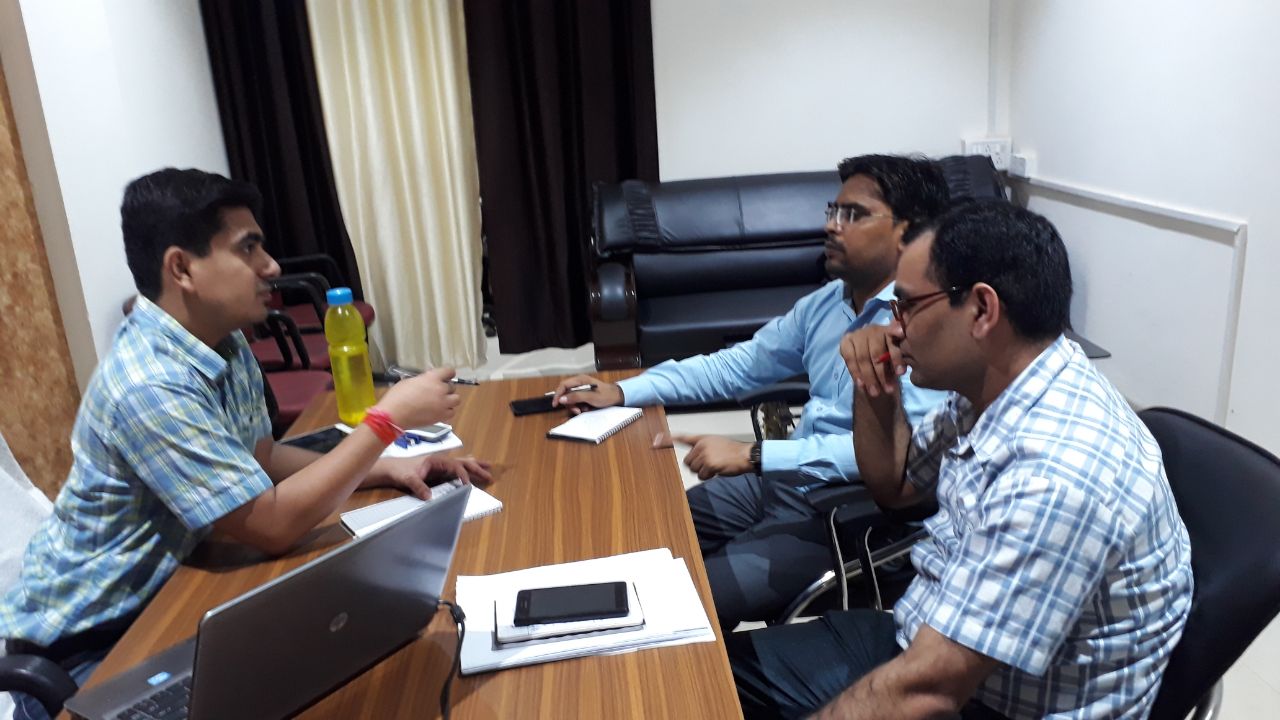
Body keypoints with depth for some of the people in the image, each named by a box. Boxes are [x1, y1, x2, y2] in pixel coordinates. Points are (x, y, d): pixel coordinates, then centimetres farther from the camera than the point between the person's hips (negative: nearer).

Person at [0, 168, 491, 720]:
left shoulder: (225, 344, -3)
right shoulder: (149, 387, -30)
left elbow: (260, 458, 7)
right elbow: (273, 524, -28)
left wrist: (386, 469, -7)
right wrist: (388, 418, -24)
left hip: (158, 597, 7)